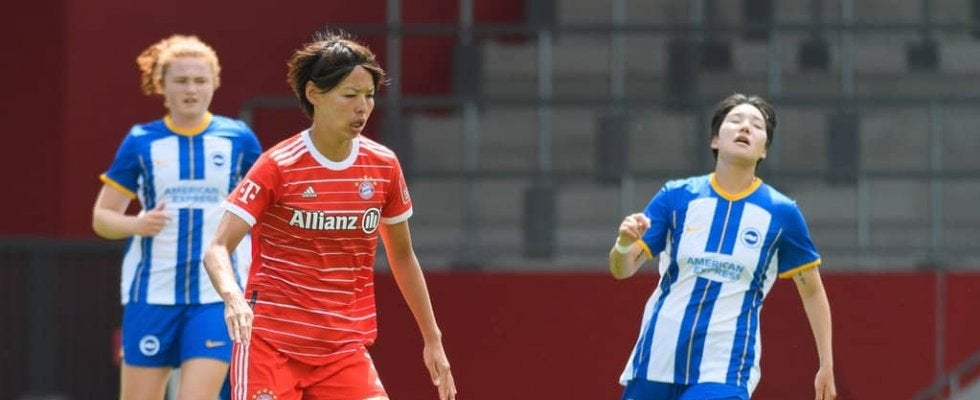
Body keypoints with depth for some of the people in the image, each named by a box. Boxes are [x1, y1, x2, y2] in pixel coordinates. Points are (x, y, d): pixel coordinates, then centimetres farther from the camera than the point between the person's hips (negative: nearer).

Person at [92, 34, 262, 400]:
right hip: (151, 294, 1)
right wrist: (137, 225, -15)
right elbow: (102, 217, 6)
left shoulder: (238, 139, 3)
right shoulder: (141, 142, 3)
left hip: (216, 297, -1)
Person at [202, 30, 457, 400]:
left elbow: (402, 256, 17)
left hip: (345, 351, 3)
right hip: (269, 341, -3)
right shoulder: (277, 167, -9)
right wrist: (233, 298, -36)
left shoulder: (383, 167, 3)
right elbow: (217, 250, -15)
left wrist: (432, 339, 18)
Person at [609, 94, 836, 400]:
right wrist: (624, 243, -21)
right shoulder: (676, 197, 2)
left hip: (724, 374, -3)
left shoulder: (781, 213, -1)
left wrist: (826, 365, 4)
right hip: (656, 362, 3)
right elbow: (621, 270, 2)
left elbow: (812, 291, 9)